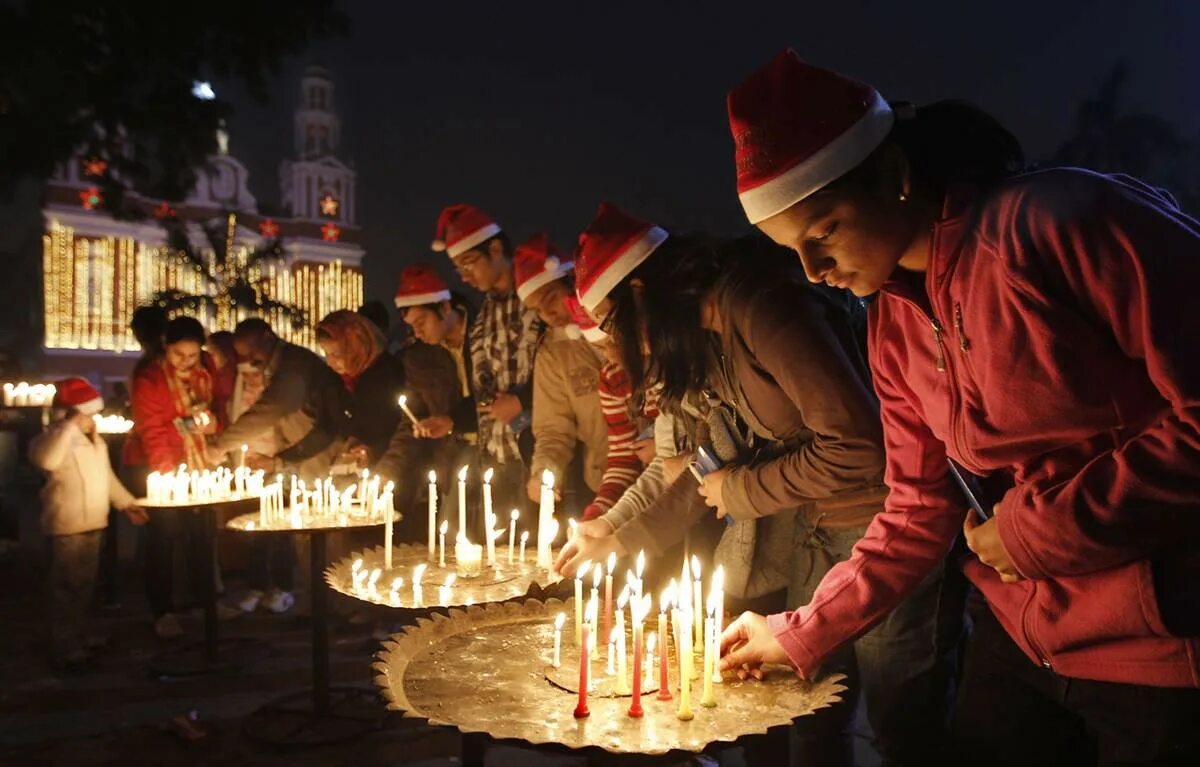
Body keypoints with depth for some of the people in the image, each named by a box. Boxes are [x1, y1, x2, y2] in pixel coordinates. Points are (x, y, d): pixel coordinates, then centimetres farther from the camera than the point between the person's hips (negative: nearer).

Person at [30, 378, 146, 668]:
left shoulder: (93, 439, 13)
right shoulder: (58, 438, -15)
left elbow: (105, 475, 23)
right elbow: (45, 459, -39)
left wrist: (125, 503, 20)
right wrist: (68, 426, -37)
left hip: (93, 523, 9)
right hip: (68, 525, -9)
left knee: (84, 585, 18)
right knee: (68, 586, -2)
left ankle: (76, 636, 31)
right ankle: (65, 646, 7)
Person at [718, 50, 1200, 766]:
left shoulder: (1066, 222, -19)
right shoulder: (894, 324, 2)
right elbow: (919, 511, 7)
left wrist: (1045, 525, -17)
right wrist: (801, 634, 6)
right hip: (1021, 639, 6)